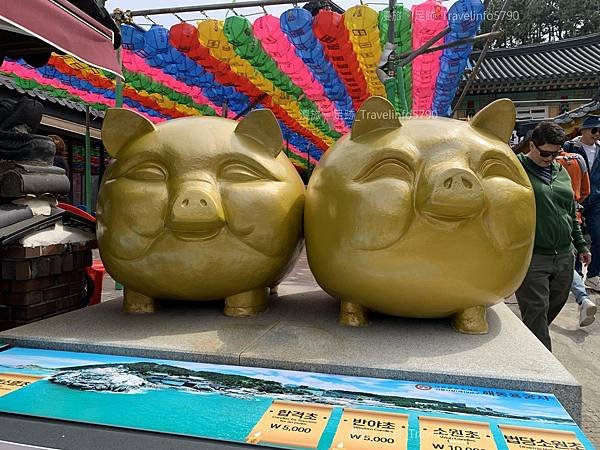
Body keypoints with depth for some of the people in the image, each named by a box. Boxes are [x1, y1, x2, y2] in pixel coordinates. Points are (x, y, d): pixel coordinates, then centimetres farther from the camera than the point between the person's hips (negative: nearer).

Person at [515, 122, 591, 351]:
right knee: (536, 310, -4)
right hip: (531, 257, -7)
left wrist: (580, 245, 23)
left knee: (555, 306, 16)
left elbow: (571, 213, 22)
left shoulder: (561, 172, 15)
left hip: (564, 255, 7)